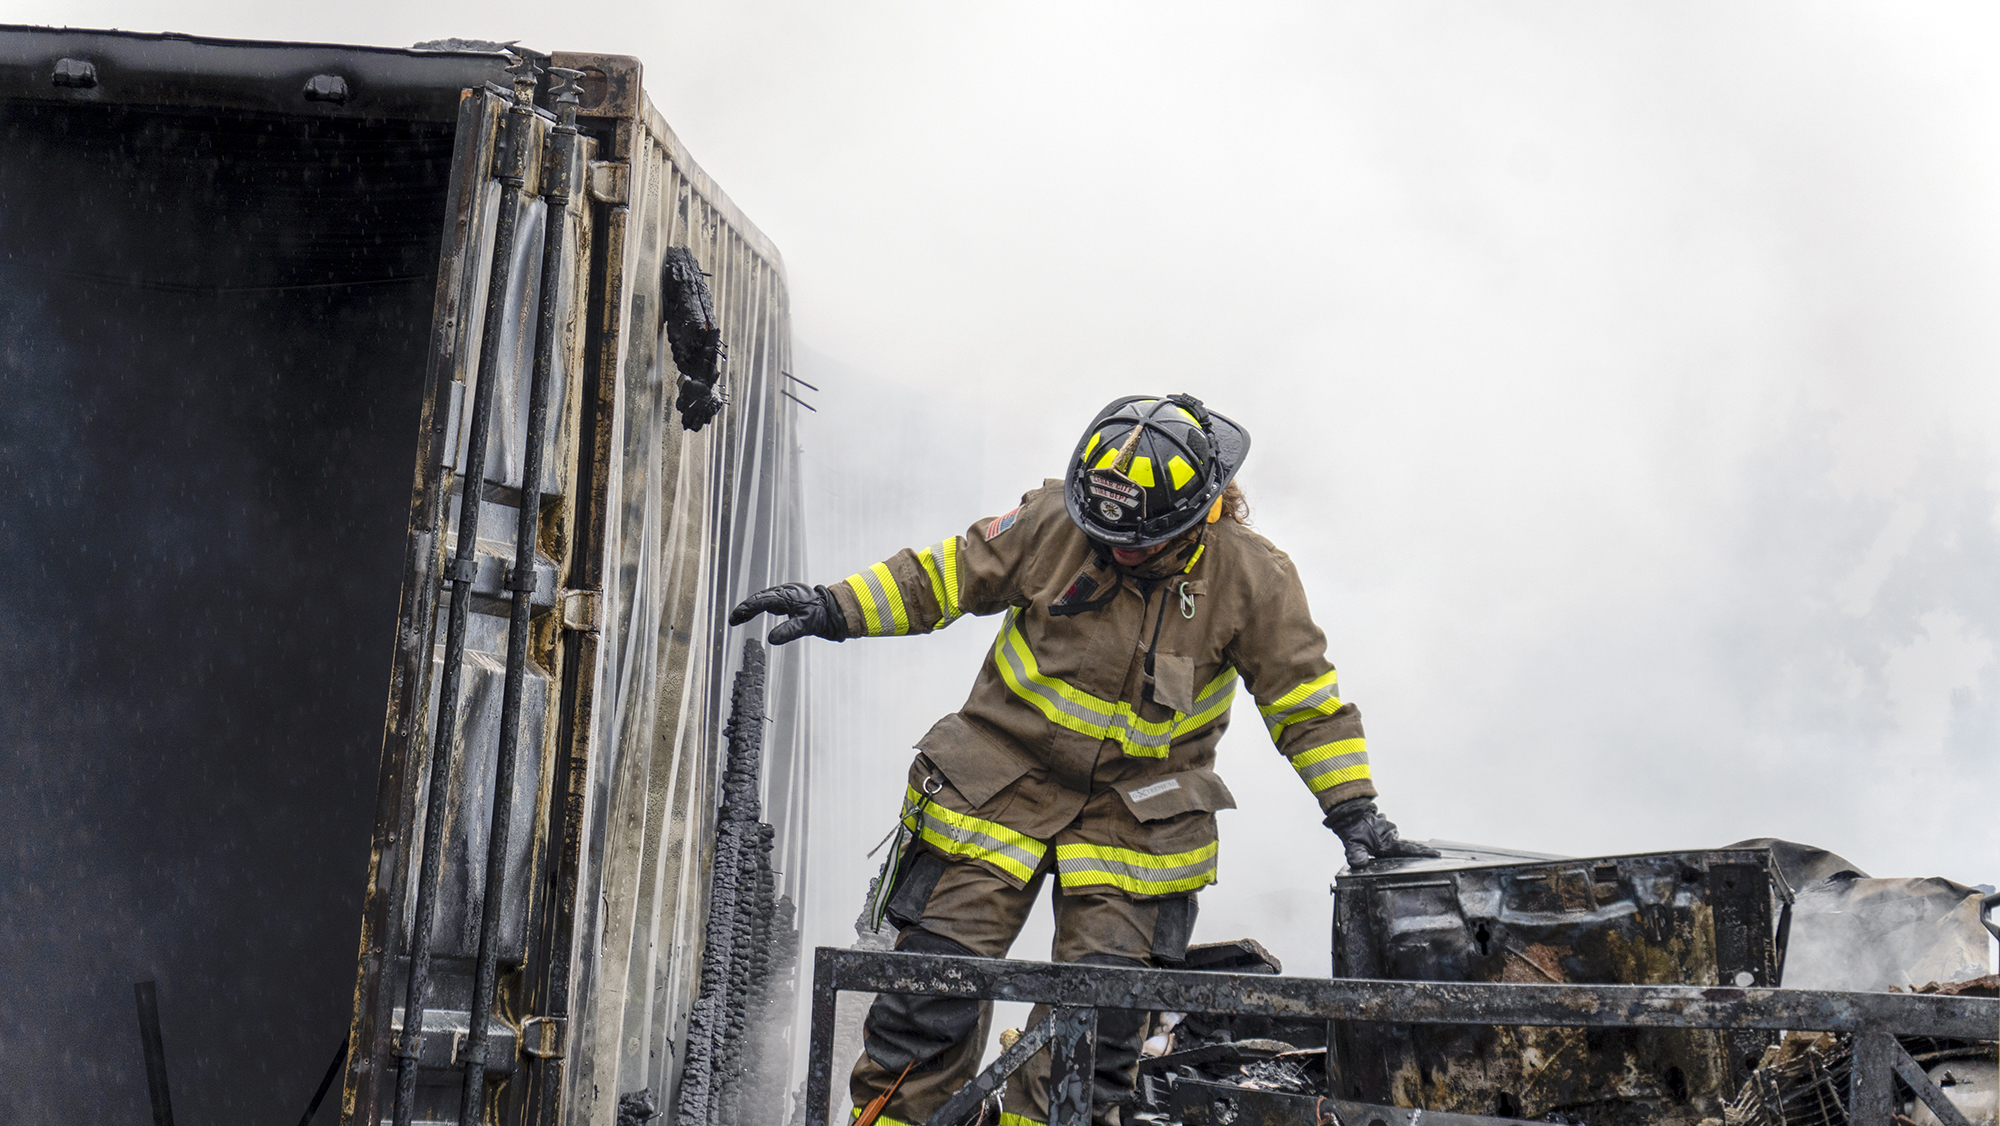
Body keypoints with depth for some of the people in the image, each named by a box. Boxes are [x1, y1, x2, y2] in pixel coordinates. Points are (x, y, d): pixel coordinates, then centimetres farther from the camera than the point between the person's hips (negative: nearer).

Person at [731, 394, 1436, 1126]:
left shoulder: (1251, 577, -12)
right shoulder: (1056, 522, -12)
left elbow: (1308, 701, -3)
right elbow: (948, 573, -1)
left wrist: (1353, 808, -7)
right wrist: (838, 609, -8)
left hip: (1137, 813, 0)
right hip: (1002, 778, 0)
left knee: (1101, 1006, -4)